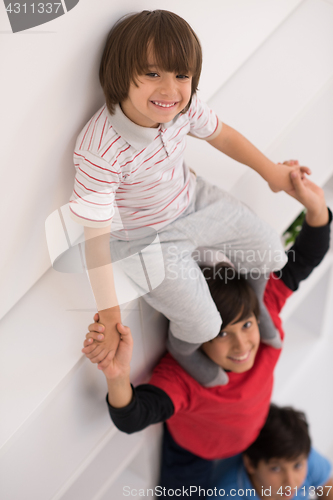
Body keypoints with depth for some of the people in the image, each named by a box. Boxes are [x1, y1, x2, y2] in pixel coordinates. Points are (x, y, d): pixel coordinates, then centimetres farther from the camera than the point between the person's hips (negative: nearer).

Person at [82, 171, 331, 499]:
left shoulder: (266, 312, -34)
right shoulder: (181, 377, -46)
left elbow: (301, 262, -30)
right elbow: (131, 420, -59)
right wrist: (117, 378, -81)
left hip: (254, 435, 5)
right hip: (193, 453, -4)